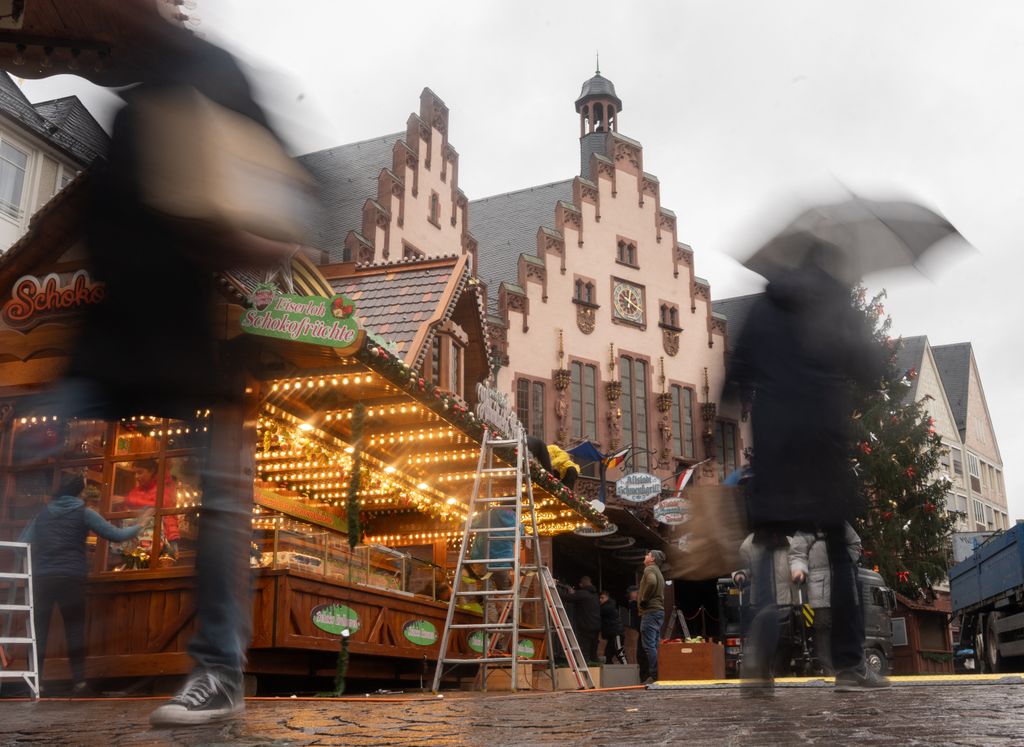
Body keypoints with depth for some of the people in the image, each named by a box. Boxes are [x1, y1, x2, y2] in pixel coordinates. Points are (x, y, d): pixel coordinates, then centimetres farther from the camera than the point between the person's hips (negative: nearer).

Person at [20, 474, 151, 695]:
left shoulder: (43, 514, 16)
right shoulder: (84, 513, 4)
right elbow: (116, 535, 2)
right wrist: (139, 525, 18)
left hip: (41, 577, 3)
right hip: (71, 577, -3)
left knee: (38, 630, 6)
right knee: (75, 629, 2)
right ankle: (79, 681, -1)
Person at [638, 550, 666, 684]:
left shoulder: (649, 569, -7)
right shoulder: (658, 572, 24)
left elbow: (651, 583, -27)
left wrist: (643, 599, -16)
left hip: (650, 611, -10)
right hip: (659, 611, 10)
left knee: (649, 645, -11)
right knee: (655, 645, 10)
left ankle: (653, 675, -14)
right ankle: (659, 674, 9)